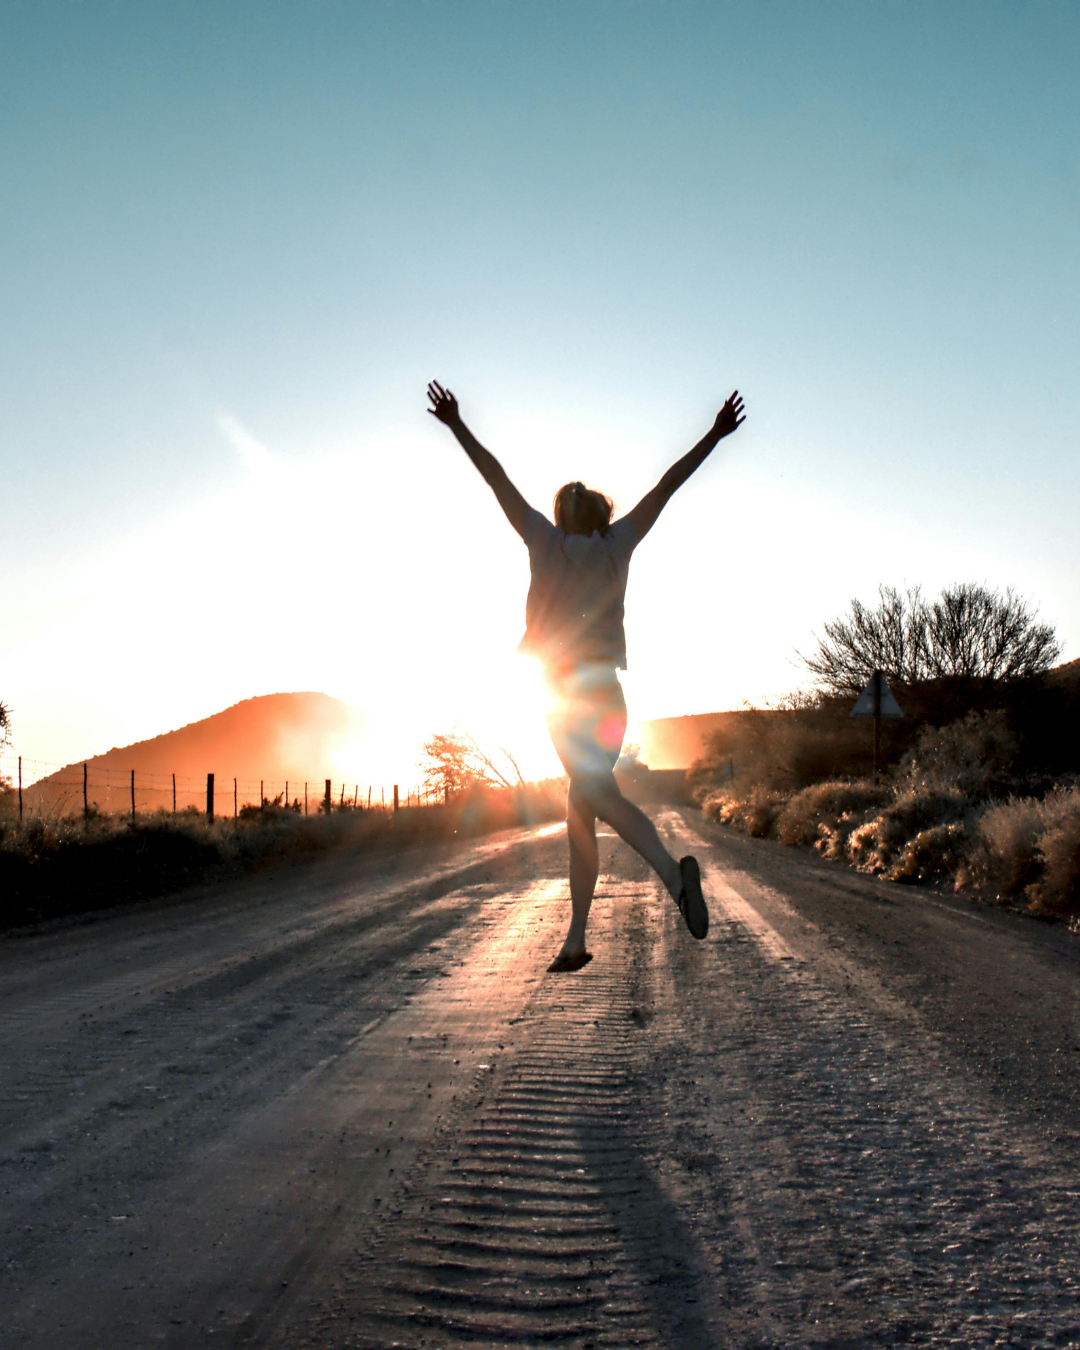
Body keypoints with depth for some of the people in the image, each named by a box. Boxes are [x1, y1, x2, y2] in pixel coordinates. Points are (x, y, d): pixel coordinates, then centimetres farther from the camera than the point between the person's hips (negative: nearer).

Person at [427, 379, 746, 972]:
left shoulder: (546, 540, 6)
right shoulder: (617, 543, 11)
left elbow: (497, 478, 8)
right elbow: (667, 485, 13)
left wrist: (457, 425, 13)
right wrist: (714, 435, 16)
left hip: (565, 694, -4)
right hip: (608, 691, 4)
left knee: (599, 796, -17)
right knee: (580, 810, 8)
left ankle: (672, 870, -41)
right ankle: (575, 938, 7)